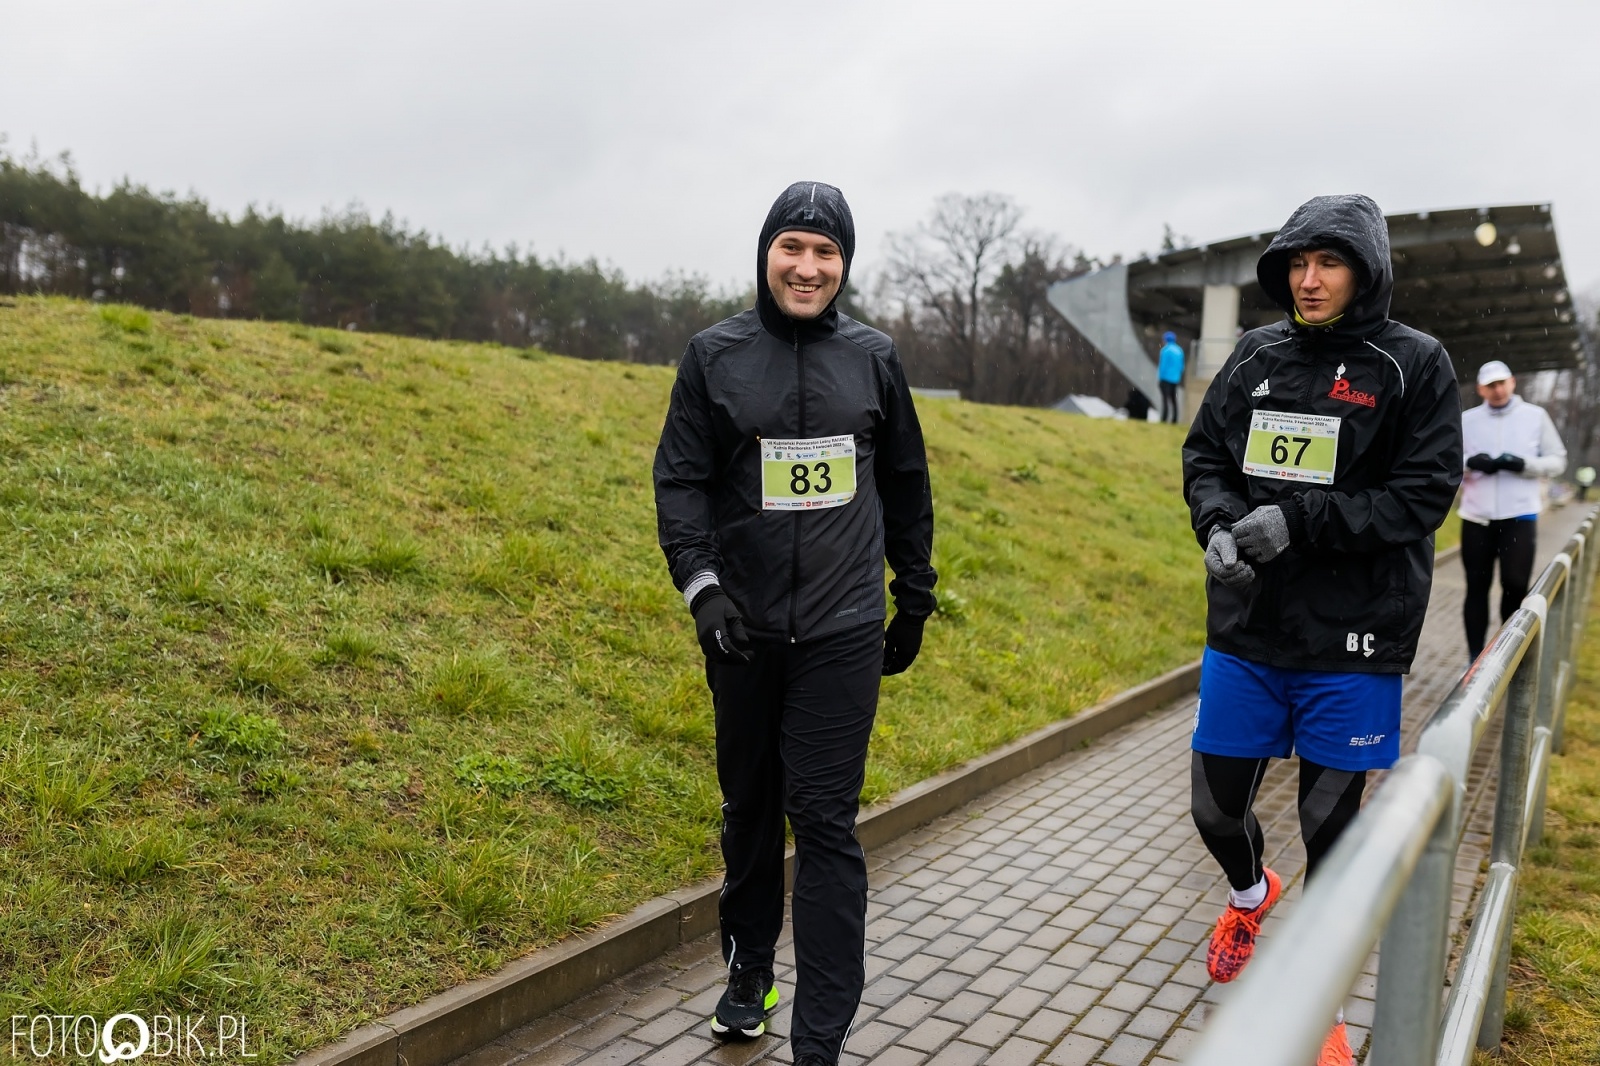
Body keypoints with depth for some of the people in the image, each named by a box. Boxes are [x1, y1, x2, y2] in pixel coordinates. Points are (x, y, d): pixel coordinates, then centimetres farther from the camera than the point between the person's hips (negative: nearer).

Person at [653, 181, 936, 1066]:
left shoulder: (873, 357, 5)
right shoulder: (715, 355, 1)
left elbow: (906, 484, 13)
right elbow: (680, 480, -1)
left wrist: (914, 598, 14)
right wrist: (700, 585, -15)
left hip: (841, 633, -1)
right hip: (744, 629, 1)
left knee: (825, 823, -3)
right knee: (749, 808, 15)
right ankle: (749, 968, 37)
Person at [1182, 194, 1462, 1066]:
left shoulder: (1414, 364, -5)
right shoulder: (1254, 356, 5)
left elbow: (1424, 492, -10)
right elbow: (1203, 455, 9)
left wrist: (1297, 519, -20)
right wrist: (1219, 525, -12)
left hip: (1350, 642, -3)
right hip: (1244, 633, 3)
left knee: (1332, 825, 9)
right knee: (1215, 804, 9)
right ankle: (1250, 895, 45)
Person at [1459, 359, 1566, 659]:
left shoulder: (1535, 416, 5)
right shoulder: (1466, 419, 9)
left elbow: (1557, 461, 5)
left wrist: (1523, 464, -14)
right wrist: (1469, 463, -13)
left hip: (1520, 515, -1)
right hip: (1477, 516, 2)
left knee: (1515, 584, -6)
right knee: (1477, 586, 5)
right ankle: (1476, 659, 11)